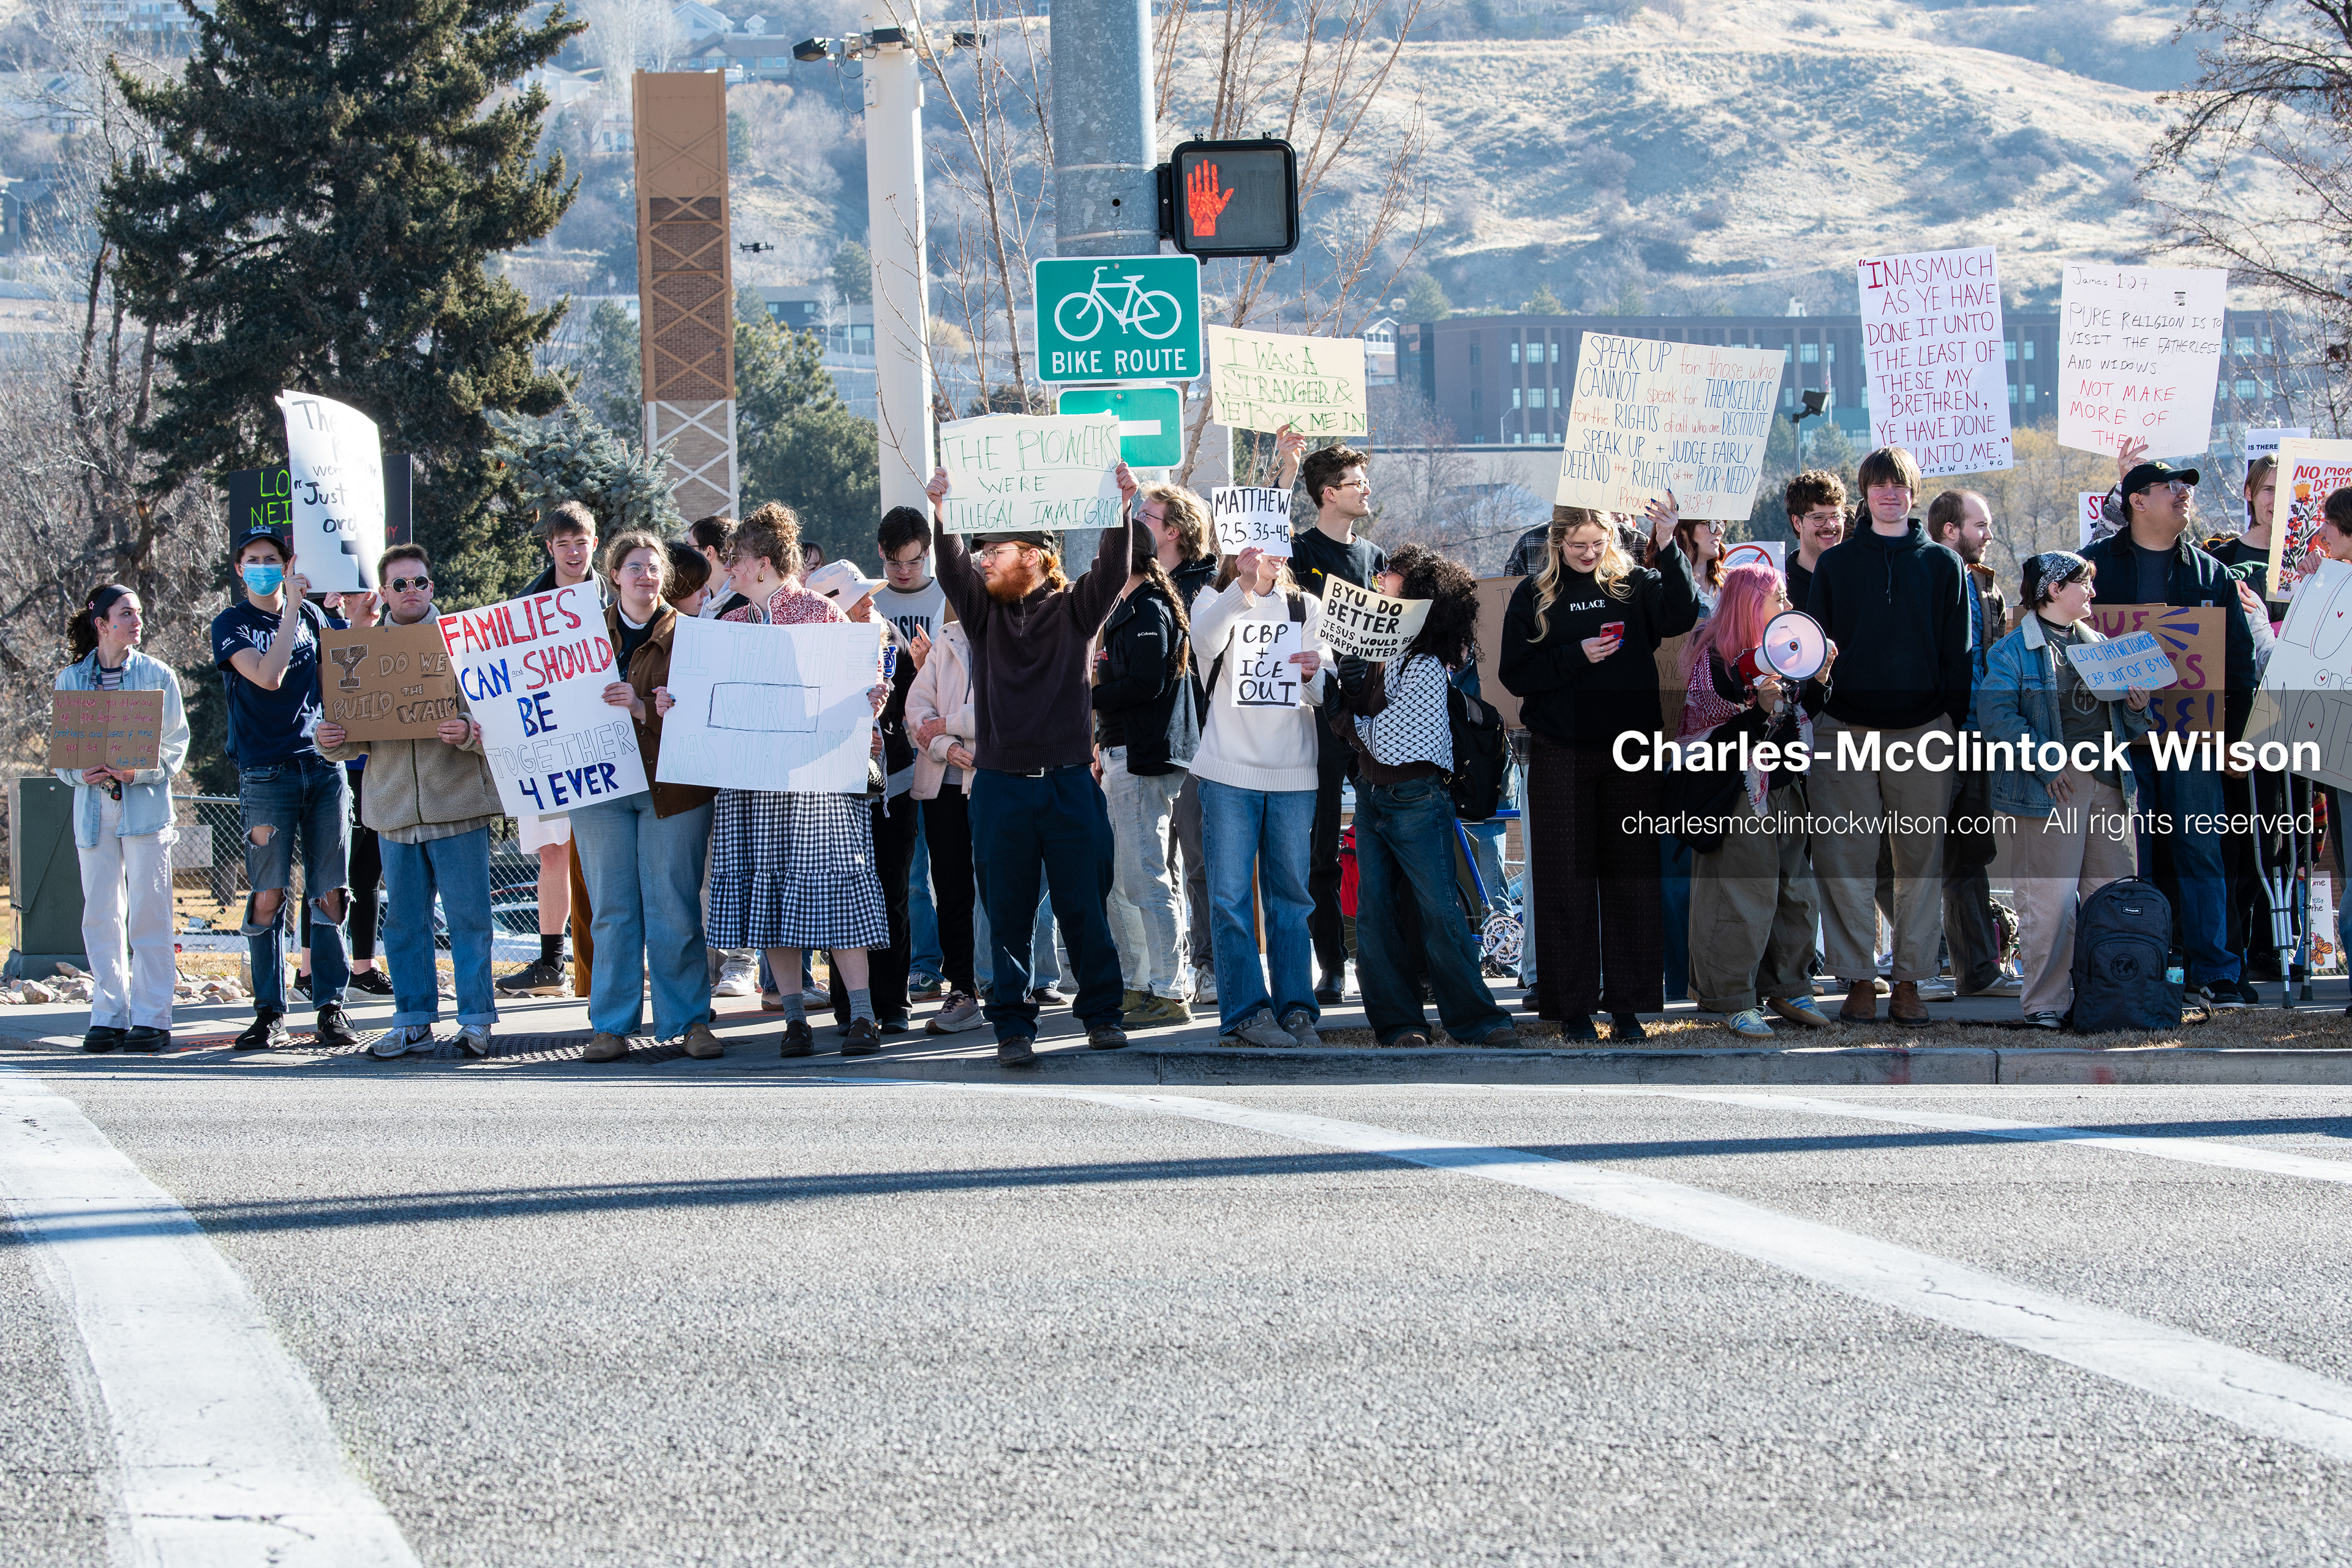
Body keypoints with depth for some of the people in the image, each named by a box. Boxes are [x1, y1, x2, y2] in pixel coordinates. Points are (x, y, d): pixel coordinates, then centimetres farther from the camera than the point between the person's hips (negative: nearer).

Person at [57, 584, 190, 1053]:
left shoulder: (157, 676, 2)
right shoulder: (71, 680, 8)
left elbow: (175, 746, 1)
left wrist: (139, 771, -17)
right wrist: (82, 773, -11)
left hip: (146, 805, -2)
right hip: (94, 808, 2)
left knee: (148, 913, -4)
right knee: (100, 914, 3)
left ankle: (152, 1017, 0)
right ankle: (109, 1014, 10)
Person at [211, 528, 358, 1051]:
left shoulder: (311, 615, 13)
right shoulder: (230, 625, 1)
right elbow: (268, 676, -14)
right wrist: (291, 606, -13)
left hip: (322, 762, 3)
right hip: (267, 771, -3)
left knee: (330, 894, 0)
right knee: (267, 896, -6)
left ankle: (331, 1008, 3)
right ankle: (269, 1013, 0)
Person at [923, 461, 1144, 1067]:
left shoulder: (1072, 608, 5)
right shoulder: (984, 611, 9)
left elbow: (1112, 572, -9)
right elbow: (953, 573, -7)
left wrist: (1121, 510, -24)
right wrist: (944, 516, -23)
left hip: (1069, 782, -1)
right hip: (1001, 783, 2)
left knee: (1084, 905, 3)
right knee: (1007, 913, 2)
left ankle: (1101, 1012, 14)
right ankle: (1013, 1027, 5)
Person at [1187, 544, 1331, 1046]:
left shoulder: (1307, 609, 13)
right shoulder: (1215, 601, 8)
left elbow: (1327, 693, 5)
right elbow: (1205, 639, -17)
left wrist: (1313, 674, -20)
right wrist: (1243, 587, -35)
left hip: (1294, 773, 2)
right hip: (1229, 769, -2)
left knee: (1292, 895, 3)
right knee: (1231, 895, -6)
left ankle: (1296, 1007, 7)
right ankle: (1247, 1009, -4)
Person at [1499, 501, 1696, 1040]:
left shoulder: (1634, 585, 5)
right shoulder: (1533, 596, 5)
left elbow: (1681, 617, -14)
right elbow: (1515, 673, -1)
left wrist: (1668, 548, -23)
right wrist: (1577, 656, -13)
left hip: (1630, 753, 0)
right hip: (1560, 757, 0)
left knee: (1632, 875, 2)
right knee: (1566, 881, 1)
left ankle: (1627, 1004, 8)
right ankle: (1573, 1008, 6)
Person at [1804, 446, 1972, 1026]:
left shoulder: (1943, 565, 9)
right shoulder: (1835, 565, 10)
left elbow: (1957, 653, 8)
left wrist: (1956, 726, 0)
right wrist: (1814, 719, 0)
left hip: (1924, 732, 0)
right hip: (1846, 732, 0)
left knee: (1921, 859, 0)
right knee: (1847, 858, -4)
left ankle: (1910, 980, 4)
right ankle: (1858, 979, 1)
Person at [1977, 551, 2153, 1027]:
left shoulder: (2098, 644, 20)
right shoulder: (2015, 650, -2)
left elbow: (2123, 720, 27)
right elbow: (1996, 714, -14)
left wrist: (2136, 708, 3)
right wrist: (2044, 763, -20)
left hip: (2108, 783, 6)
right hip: (2053, 788, -6)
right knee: (2051, 898, -9)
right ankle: (2048, 1001, -3)